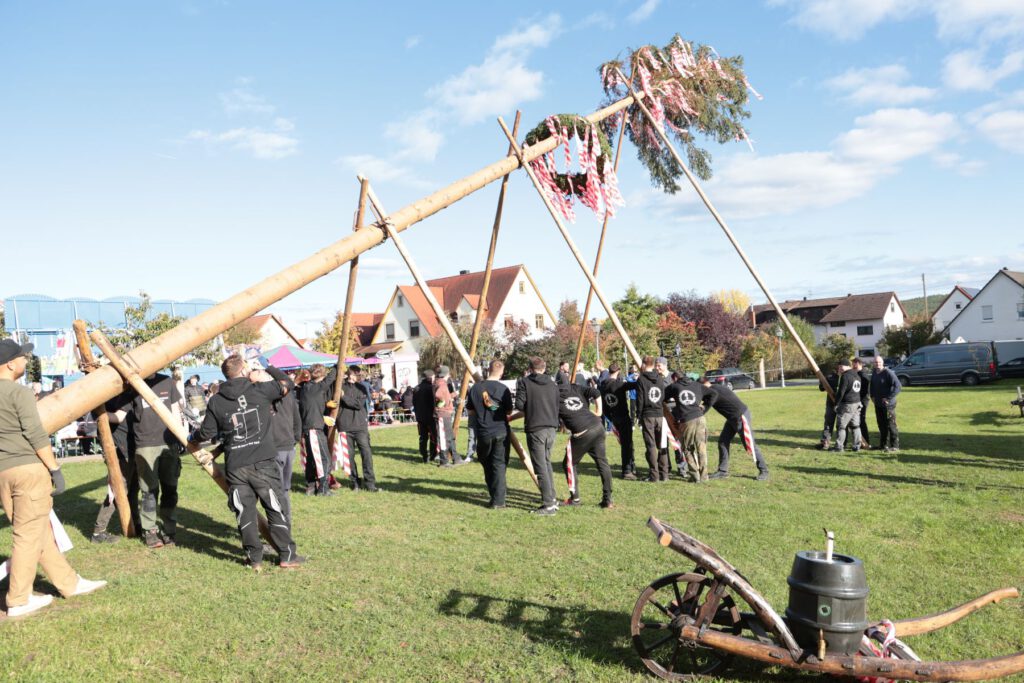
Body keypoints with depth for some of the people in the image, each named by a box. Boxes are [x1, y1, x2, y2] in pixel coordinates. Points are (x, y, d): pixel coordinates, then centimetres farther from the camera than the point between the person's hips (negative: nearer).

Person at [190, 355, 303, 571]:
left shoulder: (216, 401, 5)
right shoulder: (260, 390, -3)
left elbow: (206, 433, 11)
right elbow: (285, 382, 11)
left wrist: (193, 442, 31)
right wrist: (267, 370, 21)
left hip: (235, 467, 2)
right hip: (263, 463, -2)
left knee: (245, 512, 10)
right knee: (276, 509, 7)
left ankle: (254, 558, 14)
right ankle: (287, 555, 12)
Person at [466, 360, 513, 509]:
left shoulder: (475, 388, -1)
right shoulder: (503, 389, -11)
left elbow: (471, 412, 5)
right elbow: (509, 412, -4)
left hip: (482, 433, 3)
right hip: (501, 432, -2)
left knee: (487, 464, 20)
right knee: (499, 465, 3)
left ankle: (493, 496, 24)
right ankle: (498, 501, 1)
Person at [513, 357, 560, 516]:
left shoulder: (524, 382, -1)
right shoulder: (553, 385, 12)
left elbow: (519, 405, -9)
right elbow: (557, 407, 12)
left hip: (535, 429, -6)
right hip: (551, 428, 6)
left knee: (541, 468, -3)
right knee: (547, 463, 20)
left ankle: (549, 505, -4)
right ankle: (552, 499, 24)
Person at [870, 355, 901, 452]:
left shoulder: (888, 373, -15)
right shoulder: (874, 373, 10)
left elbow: (897, 386, -21)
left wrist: (889, 398, -20)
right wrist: (872, 396, 14)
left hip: (888, 404, -8)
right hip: (878, 404, 8)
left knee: (890, 425, -4)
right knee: (881, 424, 14)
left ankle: (894, 446, 2)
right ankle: (883, 444, 24)